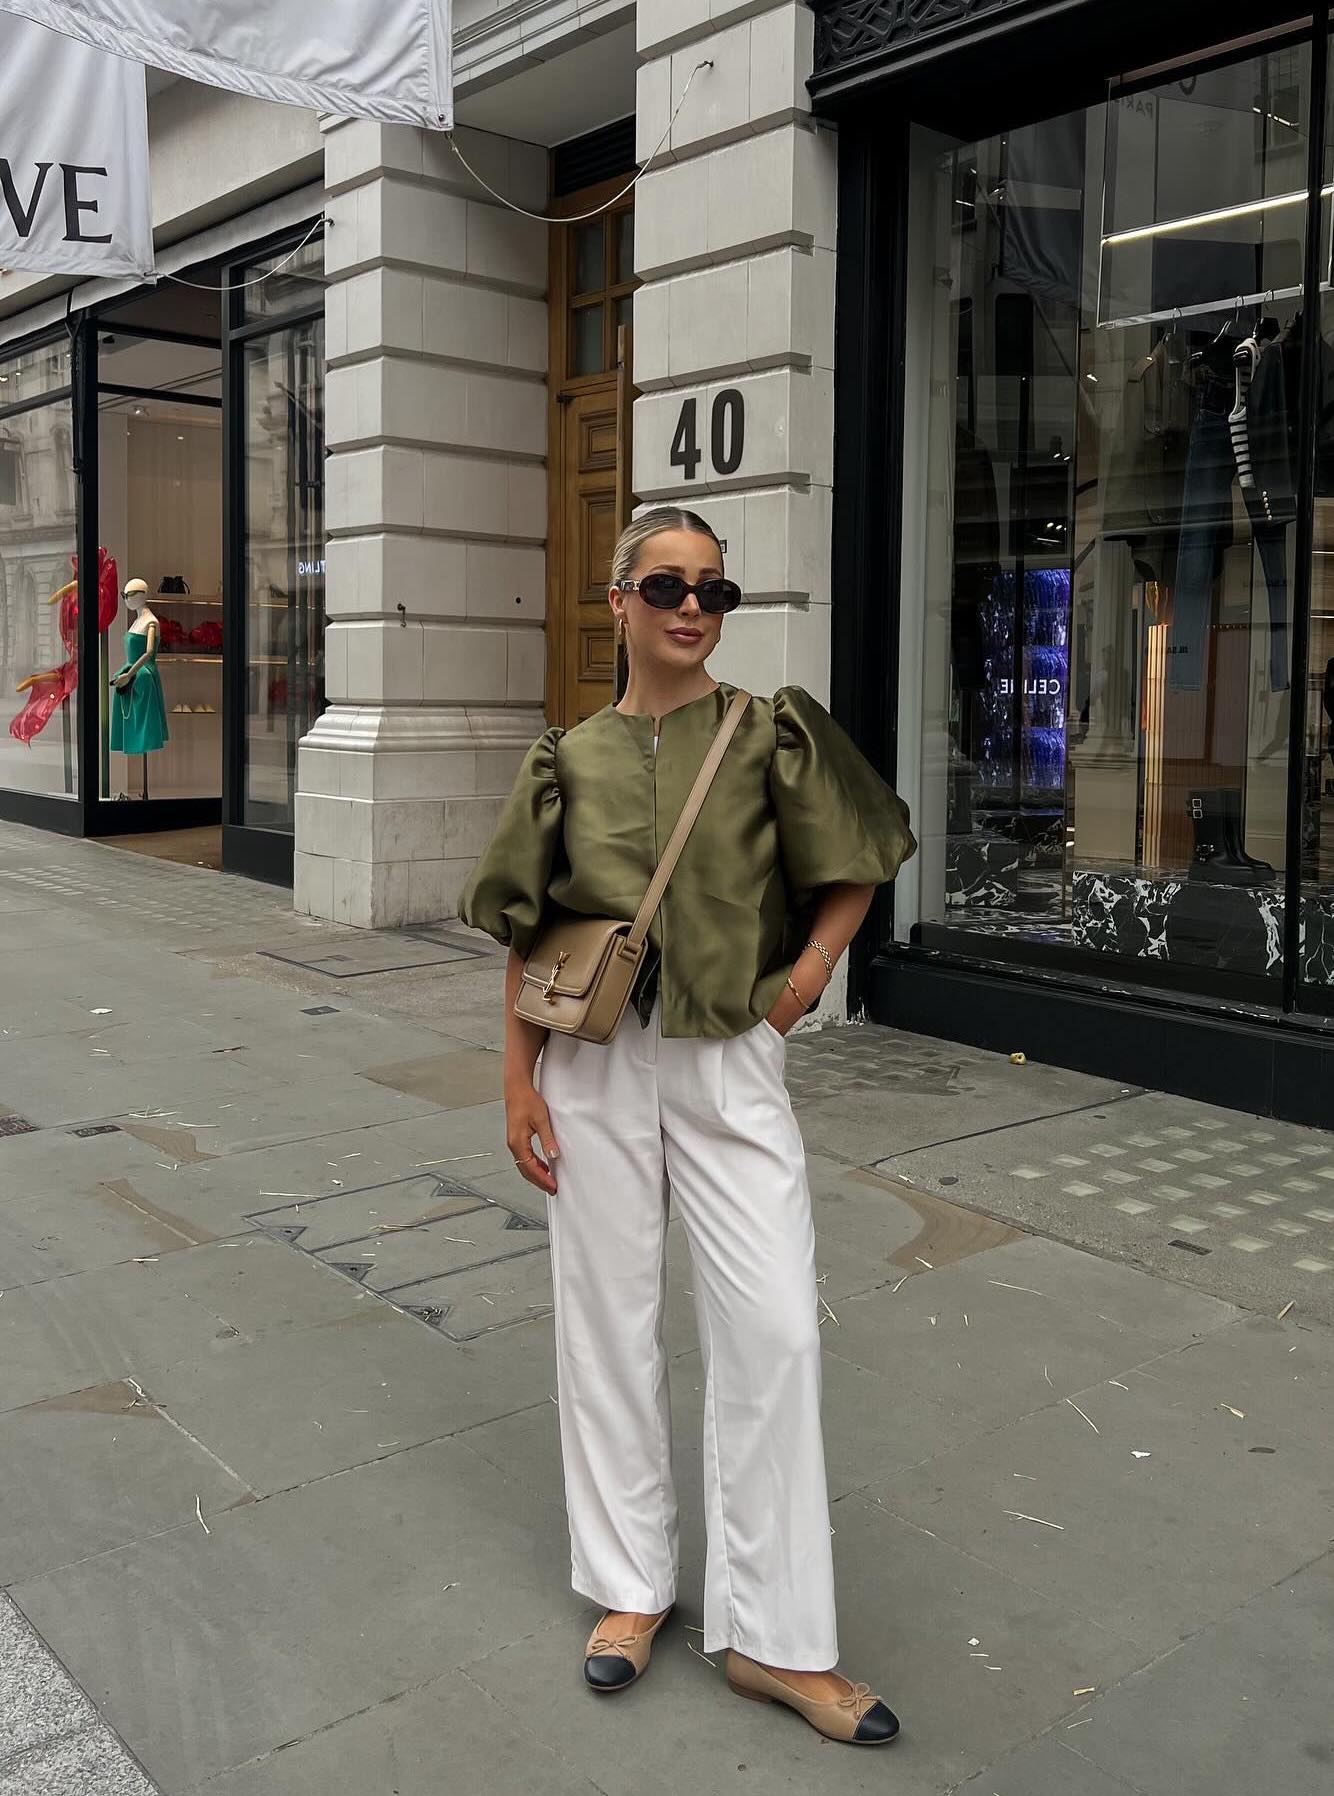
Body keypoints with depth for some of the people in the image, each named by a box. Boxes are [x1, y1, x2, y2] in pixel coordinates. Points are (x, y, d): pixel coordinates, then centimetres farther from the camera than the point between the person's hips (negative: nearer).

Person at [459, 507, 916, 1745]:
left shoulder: (772, 736, 0)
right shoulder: (571, 760, 4)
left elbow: (853, 870, 9)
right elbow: (525, 936, 7)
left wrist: (808, 972, -5)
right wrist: (519, 1083, 3)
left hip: (729, 1064, -1)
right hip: (594, 1067, 1)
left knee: (773, 1331, -3)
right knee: (608, 1323, 9)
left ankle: (774, 1638, 12)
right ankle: (632, 1585, 29)